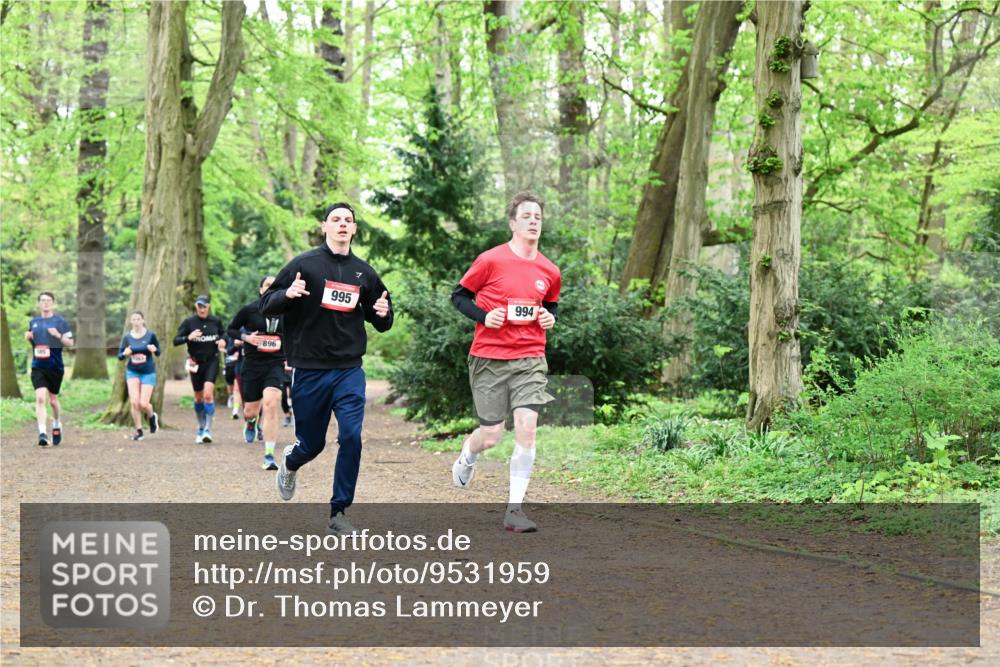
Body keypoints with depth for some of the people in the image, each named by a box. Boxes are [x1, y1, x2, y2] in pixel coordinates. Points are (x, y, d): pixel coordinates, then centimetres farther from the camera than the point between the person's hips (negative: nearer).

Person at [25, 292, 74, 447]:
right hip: (38, 367, 2)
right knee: (40, 398, -16)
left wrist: (59, 336, -19)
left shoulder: (60, 321, -1)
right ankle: (42, 433, -20)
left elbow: (70, 343, -2)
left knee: (53, 400, 11)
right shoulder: (33, 322, 10)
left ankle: (57, 425, 39)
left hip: (55, 367, -2)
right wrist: (28, 338, 0)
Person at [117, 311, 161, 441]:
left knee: (143, 404, -9)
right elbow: (119, 355, 4)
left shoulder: (150, 335, -7)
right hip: (132, 372, 2)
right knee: (134, 402, -9)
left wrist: (154, 349, -22)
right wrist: (125, 353, -19)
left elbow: (158, 353, 1)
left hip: (148, 373, -2)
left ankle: (152, 417, 27)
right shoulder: (127, 337, -1)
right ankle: (138, 431, 7)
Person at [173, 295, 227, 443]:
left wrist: (223, 340, -3)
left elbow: (223, 333, 19)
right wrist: (188, 337, -24)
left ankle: (208, 429, -15)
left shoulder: (216, 321, 1)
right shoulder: (188, 322, -4)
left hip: (212, 360, -1)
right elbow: (176, 340, -5)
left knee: (208, 394, -18)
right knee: (199, 398, 10)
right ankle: (201, 428, 28)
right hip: (196, 363, 1)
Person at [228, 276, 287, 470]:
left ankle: (269, 456, -18)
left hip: (275, 364, 0)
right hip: (252, 364, 0)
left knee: (271, 403, -21)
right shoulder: (249, 310, -3)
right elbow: (230, 329, 6)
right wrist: (246, 337, -11)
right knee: (251, 411, 6)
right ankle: (251, 422, 50)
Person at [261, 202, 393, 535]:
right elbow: (266, 305, -2)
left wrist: (383, 314, -4)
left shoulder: (364, 272, 8)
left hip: (350, 371, 2)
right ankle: (290, 462, 46)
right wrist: (287, 295, -23)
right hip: (309, 370, -2)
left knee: (352, 438, -12)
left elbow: (381, 322, 20)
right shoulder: (304, 264, -2)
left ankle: (338, 513, 0)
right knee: (312, 443, 8)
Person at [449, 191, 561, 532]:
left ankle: (515, 508, -6)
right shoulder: (490, 261, -7)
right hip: (489, 358, -2)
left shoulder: (550, 272, 6)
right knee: (491, 435, 3)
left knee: (526, 428, -14)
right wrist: (484, 316, -14)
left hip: (530, 359, 3)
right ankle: (466, 459, 41)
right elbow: (459, 296, 2)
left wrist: (550, 318, 2)